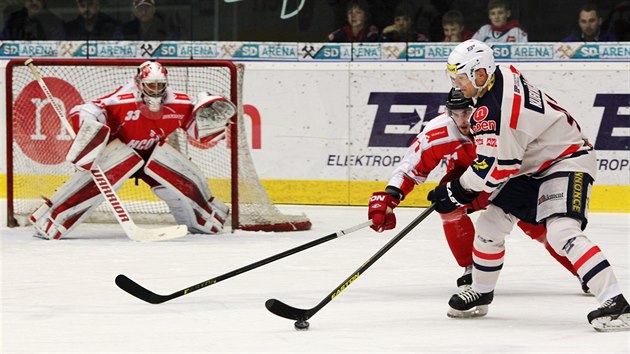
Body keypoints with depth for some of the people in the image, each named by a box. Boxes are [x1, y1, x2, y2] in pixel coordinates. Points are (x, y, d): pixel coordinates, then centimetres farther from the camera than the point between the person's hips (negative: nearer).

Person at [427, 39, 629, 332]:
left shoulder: (492, 110, -29)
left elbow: (492, 168, -27)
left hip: (568, 162, -11)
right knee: (489, 224, 10)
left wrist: (456, 192, -13)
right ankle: (481, 293, 31)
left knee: (561, 231, -29)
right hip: (532, 166, 11)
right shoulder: (505, 75, 0)